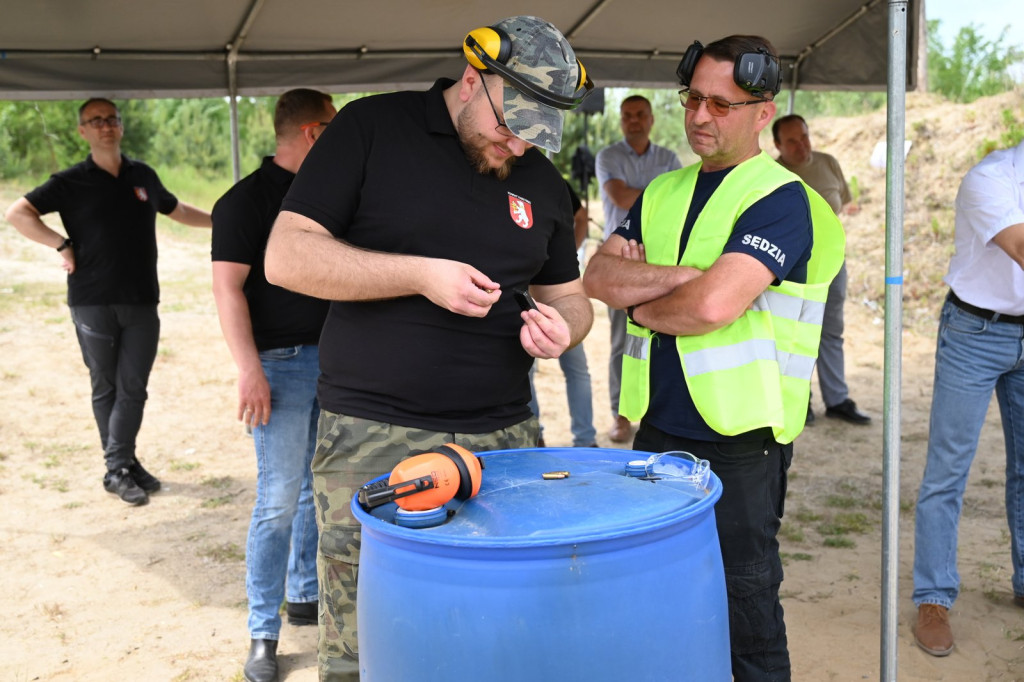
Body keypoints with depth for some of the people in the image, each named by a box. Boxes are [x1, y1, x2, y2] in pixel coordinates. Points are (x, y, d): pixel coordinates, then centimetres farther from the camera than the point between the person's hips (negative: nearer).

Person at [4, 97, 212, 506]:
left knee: (132, 389, 1)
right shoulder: (72, 182, 0)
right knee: (105, 388, 4)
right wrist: (62, 245, -11)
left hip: (142, 303, 3)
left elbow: (176, 211, 28)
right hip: (93, 302, -3)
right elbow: (17, 213, -3)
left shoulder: (144, 176, 11)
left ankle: (119, 468, 8)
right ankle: (123, 466, 12)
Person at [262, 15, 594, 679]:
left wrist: (561, 325, -4)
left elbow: (571, 295, 21)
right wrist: (420, 274, -16)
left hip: (505, 441, 4)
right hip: (372, 441, -3)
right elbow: (287, 256, -7)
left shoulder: (542, 182, 13)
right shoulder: (373, 127, -1)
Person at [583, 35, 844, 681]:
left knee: (746, 600, 8)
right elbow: (599, 274, 0)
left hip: (739, 440, -6)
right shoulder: (663, 192, 11)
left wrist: (641, 307, -7)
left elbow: (714, 305, -25)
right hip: (657, 427, 7)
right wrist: (681, 275, -15)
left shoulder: (782, 200, -11)